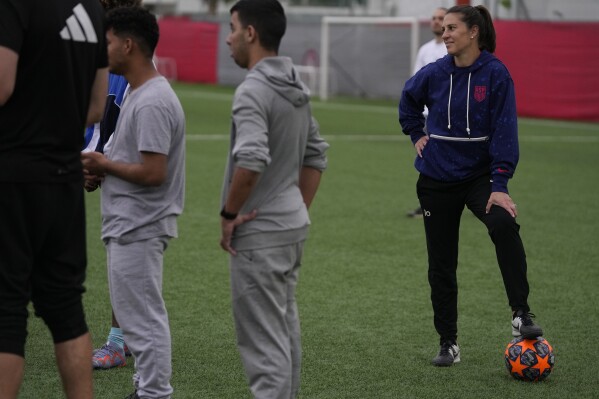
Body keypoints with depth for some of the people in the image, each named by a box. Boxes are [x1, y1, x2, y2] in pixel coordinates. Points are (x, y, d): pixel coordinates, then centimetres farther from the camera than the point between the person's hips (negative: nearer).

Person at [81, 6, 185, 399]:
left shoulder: (151, 102, -20)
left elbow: (153, 173, -25)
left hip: (137, 229, -11)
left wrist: (104, 165, -12)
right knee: (141, 316, 16)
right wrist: (101, 168, 6)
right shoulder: (139, 94, 13)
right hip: (132, 224, 11)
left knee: (143, 318, -5)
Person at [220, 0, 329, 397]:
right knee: (287, 331, 16)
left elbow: (251, 159, -30)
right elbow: (317, 155, 19)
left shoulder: (253, 91, -18)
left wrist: (229, 213, -18)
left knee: (263, 341, -7)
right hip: (293, 225, 9)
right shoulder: (297, 89, 12)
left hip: (259, 233, -9)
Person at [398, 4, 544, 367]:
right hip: (437, 179, 3)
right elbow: (409, 102, 21)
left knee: (504, 225, -33)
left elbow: (505, 130, -15)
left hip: (479, 174, -3)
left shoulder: (495, 73, -12)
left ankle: (521, 314, -27)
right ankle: (449, 344, 20)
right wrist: (417, 135, 10)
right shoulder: (434, 74, -2)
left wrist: (500, 185, -20)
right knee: (441, 264, 7)